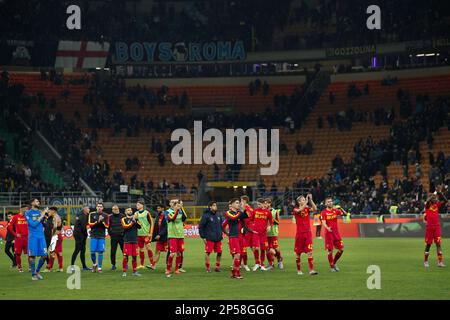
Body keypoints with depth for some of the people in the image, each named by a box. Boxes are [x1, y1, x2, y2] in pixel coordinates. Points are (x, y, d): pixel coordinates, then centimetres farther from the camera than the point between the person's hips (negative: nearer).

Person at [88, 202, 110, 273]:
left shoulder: (105, 216, 7)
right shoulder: (92, 214, 6)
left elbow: (107, 226, 1)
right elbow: (90, 224, -3)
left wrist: (102, 221, -14)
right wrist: (98, 221, -14)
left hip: (101, 236, 0)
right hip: (93, 236, 0)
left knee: (100, 252, -4)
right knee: (92, 252, -6)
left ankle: (99, 268, 4)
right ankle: (94, 264, 19)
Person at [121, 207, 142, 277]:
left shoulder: (135, 218, 14)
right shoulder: (123, 219, 4)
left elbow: (139, 226, 1)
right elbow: (125, 226, -12)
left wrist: (136, 220, -12)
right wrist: (133, 221, -14)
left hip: (135, 240, 4)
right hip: (127, 240, -4)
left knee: (134, 256, 6)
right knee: (125, 256, -5)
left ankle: (134, 271, 13)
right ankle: (124, 271, 1)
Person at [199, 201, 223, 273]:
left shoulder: (218, 216, 10)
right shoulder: (206, 216, -8)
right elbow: (201, 227, -7)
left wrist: (220, 235, 15)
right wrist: (203, 237, -9)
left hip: (218, 238, 5)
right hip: (209, 238, -5)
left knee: (219, 252, 5)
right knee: (208, 252, -5)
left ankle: (217, 267, 18)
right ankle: (208, 267, 4)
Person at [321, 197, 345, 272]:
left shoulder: (335, 210, 7)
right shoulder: (324, 212, -4)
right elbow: (323, 223, -14)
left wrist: (339, 210, -27)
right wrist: (327, 228, -33)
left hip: (336, 233, 4)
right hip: (329, 233, -4)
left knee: (341, 249, 2)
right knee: (330, 250, -3)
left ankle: (334, 263, 21)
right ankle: (332, 267, 8)